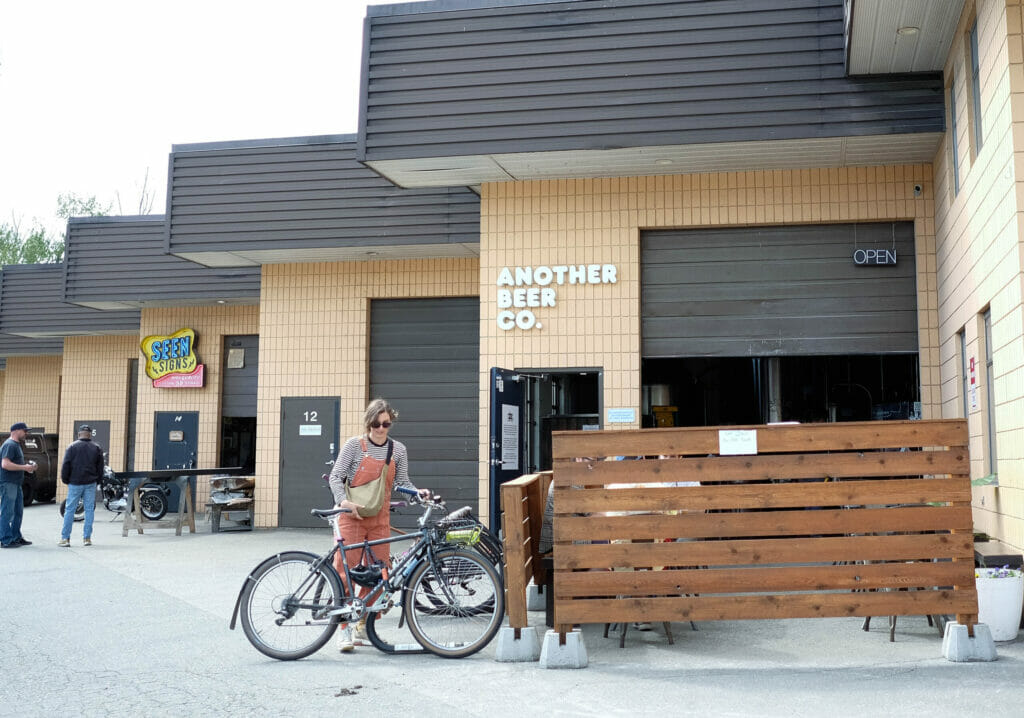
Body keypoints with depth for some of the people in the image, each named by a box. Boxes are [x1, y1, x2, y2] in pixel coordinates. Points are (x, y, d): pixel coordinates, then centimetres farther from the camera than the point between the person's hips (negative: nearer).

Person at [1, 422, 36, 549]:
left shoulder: (16, 445, 18)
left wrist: (28, 466, 11)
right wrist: (24, 467, -21)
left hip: (16, 483, 11)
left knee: (18, 511, 15)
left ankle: (16, 537, 23)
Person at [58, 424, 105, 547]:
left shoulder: (72, 447, -3)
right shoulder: (96, 449, 4)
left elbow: (65, 466, -3)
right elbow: (100, 468, 8)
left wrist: (65, 480, 9)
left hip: (75, 483, -2)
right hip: (90, 484, 2)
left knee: (70, 510, 2)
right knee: (89, 510, 6)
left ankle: (65, 538, 1)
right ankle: (87, 538, 5)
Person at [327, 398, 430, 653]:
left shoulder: (398, 450, 6)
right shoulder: (354, 445, -4)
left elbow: (402, 482, 9)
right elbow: (336, 477, -6)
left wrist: (419, 492, -11)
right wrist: (344, 502, -21)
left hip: (380, 518, 4)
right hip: (352, 516, -4)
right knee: (345, 570, -7)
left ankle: (364, 624, 22)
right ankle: (344, 627, 2)